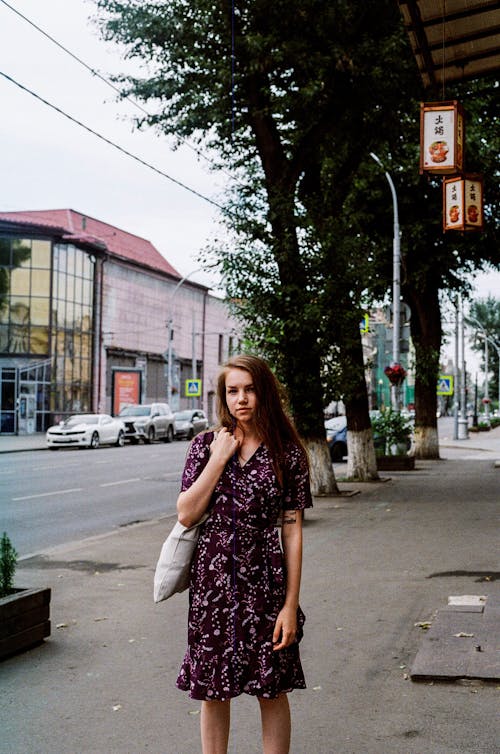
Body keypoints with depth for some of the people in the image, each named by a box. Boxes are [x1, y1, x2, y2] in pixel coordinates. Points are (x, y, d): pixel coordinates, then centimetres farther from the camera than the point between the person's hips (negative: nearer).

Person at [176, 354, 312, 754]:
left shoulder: (287, 452, -2)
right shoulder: (206, 444, 3)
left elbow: (292, 531, -3)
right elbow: (186, 514, -5)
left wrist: (291, 603, -7)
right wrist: (220, 458, -10)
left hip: (265, 581, -1)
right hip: (213, 580, 2)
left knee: (272, 689, 8)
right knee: (212, 690, 11)